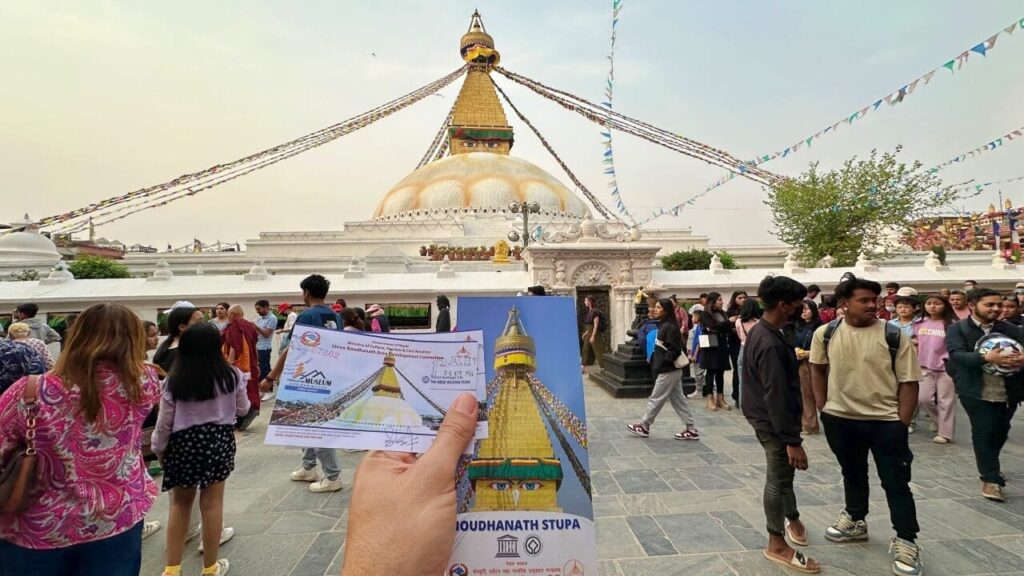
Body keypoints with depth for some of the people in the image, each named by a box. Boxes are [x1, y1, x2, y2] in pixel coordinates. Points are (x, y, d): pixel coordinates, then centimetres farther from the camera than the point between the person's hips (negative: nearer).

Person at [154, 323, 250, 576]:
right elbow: (243, 410, 2)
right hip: (218, 440, -1)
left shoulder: (174, 380, -9)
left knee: (180, 502, 19)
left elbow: (165, 422, -3)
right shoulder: (231, 376, -10)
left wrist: (159, 449, 14)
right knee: (212, 503, 9)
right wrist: (242, 383, 18)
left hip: (183, 442, 1)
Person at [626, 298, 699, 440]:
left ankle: (643, 426, 15)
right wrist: (655, 361, 5)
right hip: (670, 370, 9)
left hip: (668, 370, -9)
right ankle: (691, 430, 17)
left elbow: (675, 350, -21)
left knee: (656, 399, 3)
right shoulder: (662, 325, 10)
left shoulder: (670, 327, -18)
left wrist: (662, 361, -16)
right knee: (678, 400, 12)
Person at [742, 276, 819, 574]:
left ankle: (791, 518, 46)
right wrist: (792, 440, -24)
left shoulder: (758, 331, 4)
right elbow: (777, 397, -28)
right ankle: (777, 545, 21)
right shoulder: (771, 344, -28)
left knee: (781, 475, 26)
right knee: (779, 480, 5)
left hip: (762, 417, 10)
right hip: (773, 422, -10)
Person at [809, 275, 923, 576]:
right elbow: (817, 368, 9)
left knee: (896, 482, 6)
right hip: (841, 419, 2)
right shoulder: (825, 333, -6)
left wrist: (901, 424, -10)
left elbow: (909, 382, -7)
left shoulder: (894, 336, -11)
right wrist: (822, 407, 4)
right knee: (853, 474, 21)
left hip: (886, 421, -2)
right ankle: (855, 521, 41)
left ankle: (905, 541, 23)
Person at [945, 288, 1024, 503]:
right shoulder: (957, 329, -6)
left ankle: (990, 465, 42)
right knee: (983, 433, -2)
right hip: (976, 392, -5)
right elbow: (957, 355, -18)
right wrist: (986, 358, -34)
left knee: (1001, 431, 18)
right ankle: (991, 479, 8)